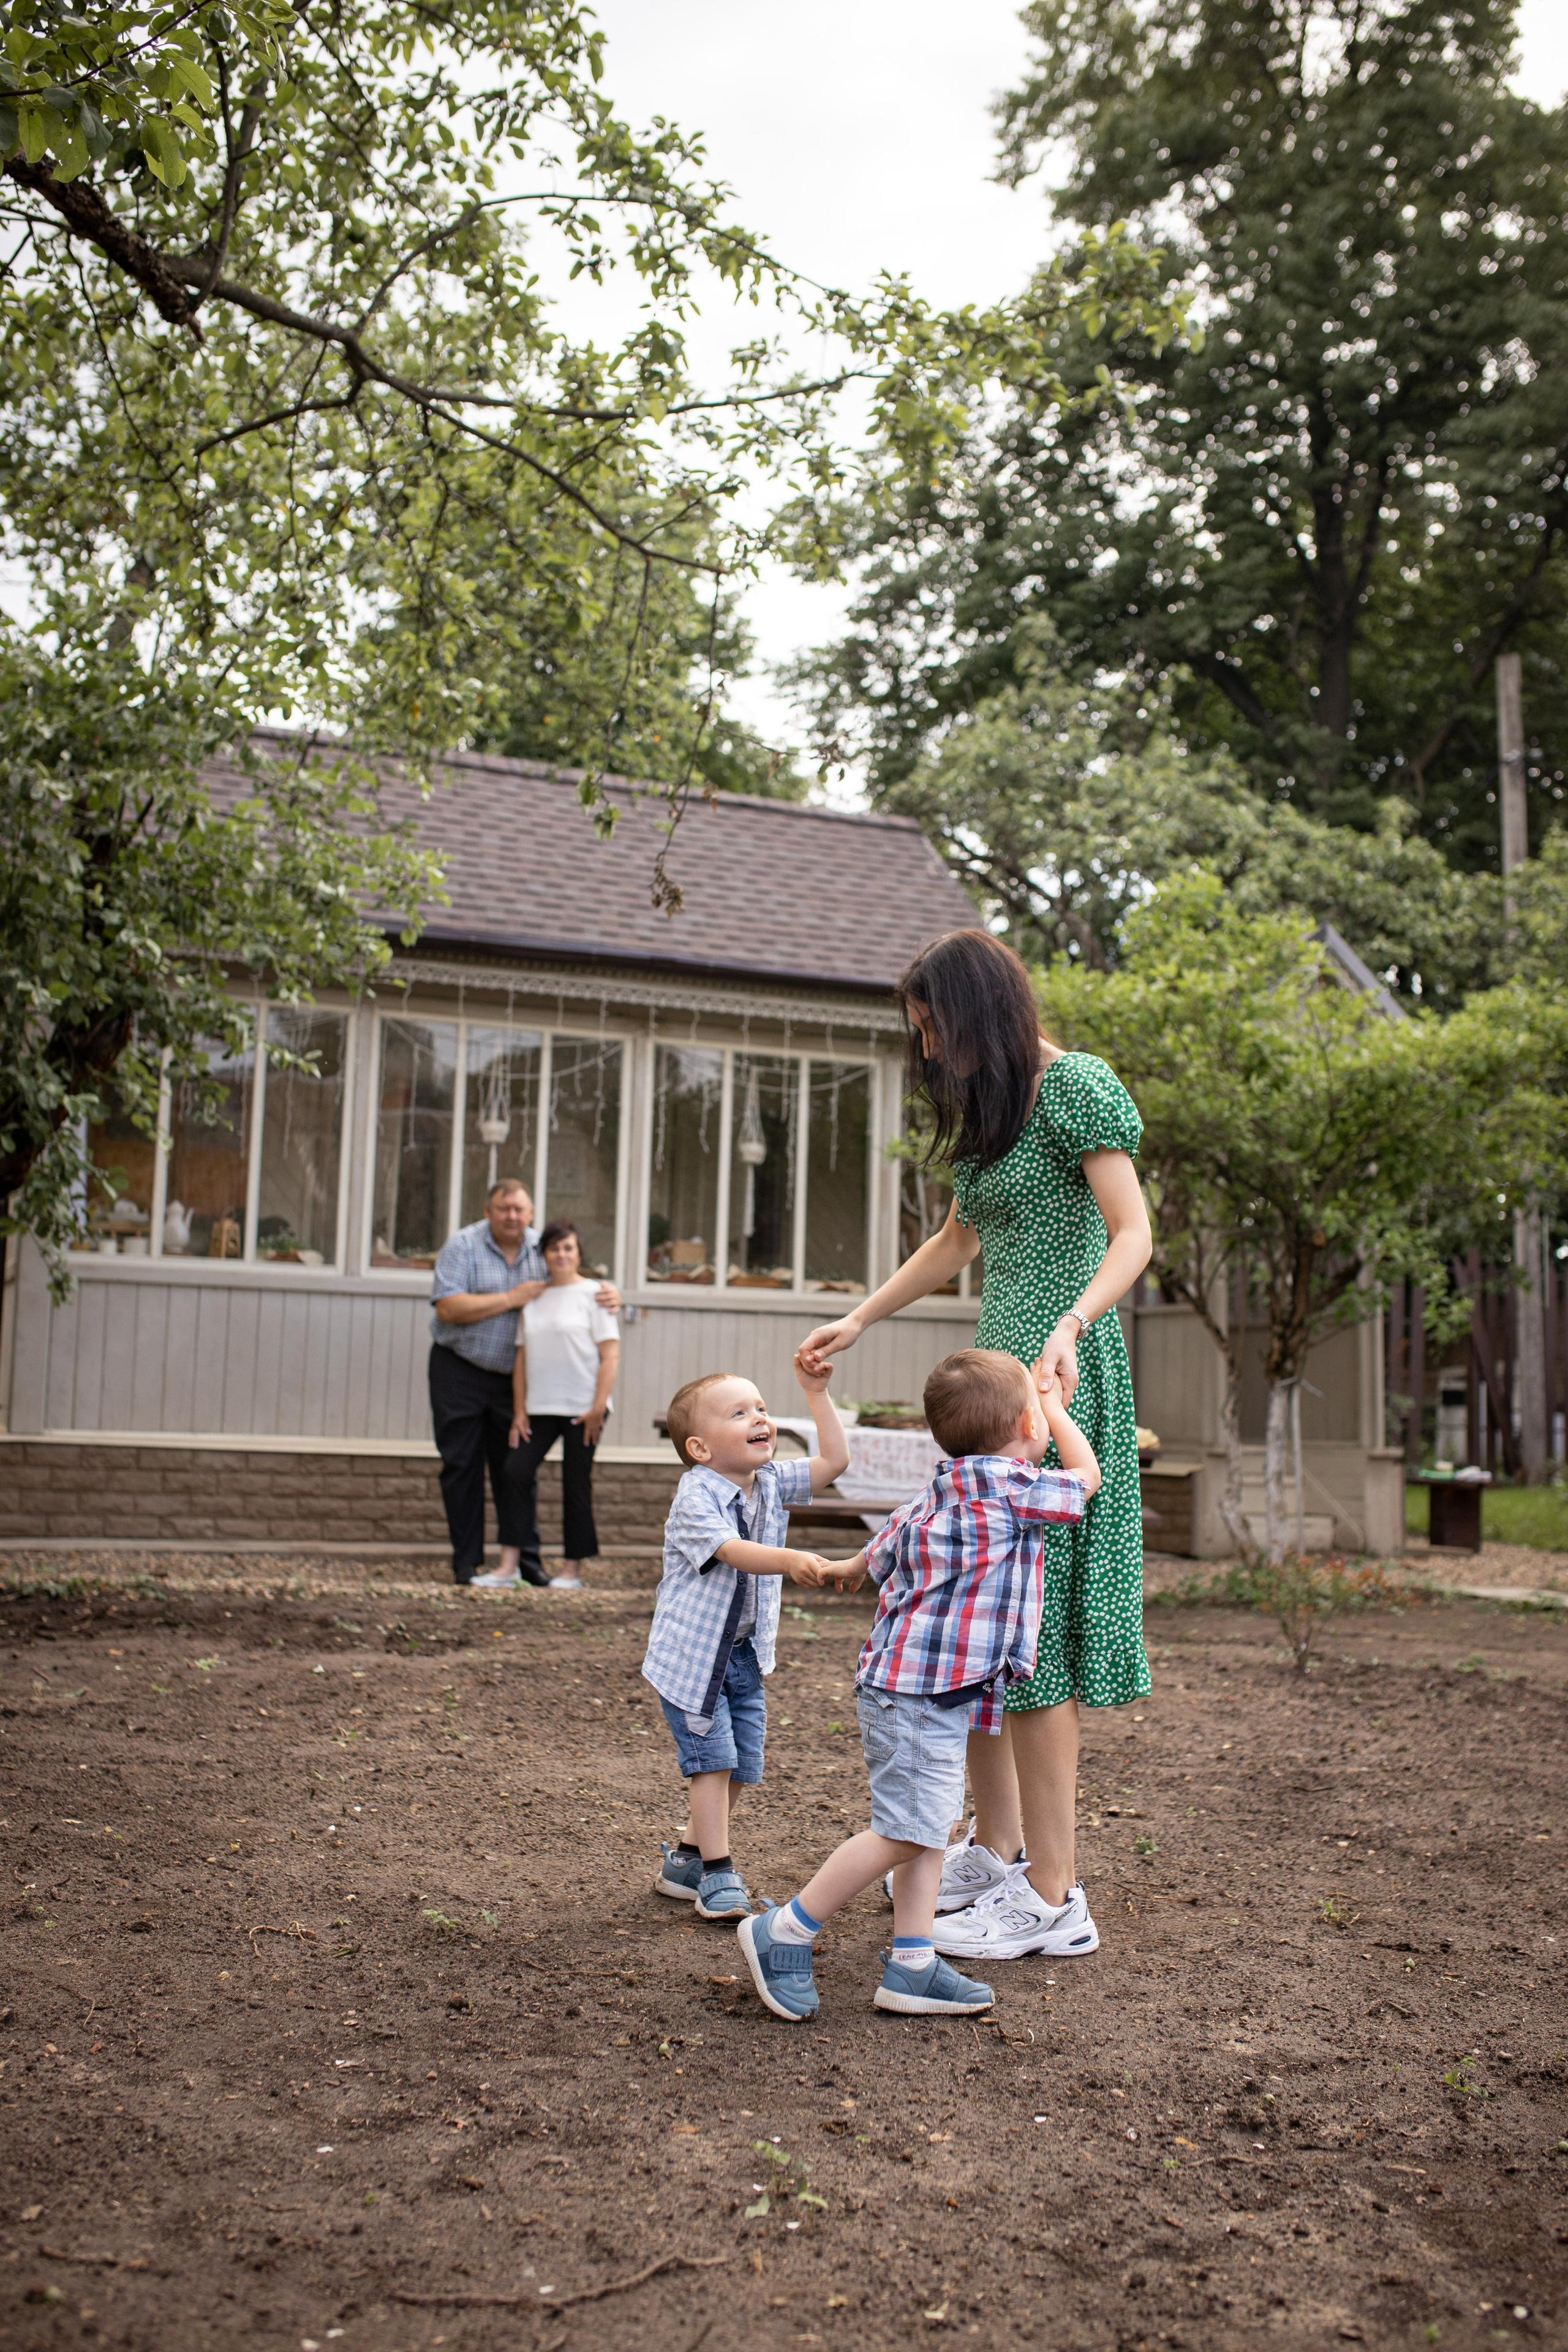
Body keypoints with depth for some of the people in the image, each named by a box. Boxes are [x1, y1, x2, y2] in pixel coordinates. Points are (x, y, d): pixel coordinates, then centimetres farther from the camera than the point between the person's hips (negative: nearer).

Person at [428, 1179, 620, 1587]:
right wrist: (511, 1299, -20)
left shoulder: (542, 1250, 4)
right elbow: (448, 1308, -20)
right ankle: (467, 1562, 6)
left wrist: (611, 1294, -13)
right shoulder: (462, 1245, -9)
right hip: (460, 1370, -3)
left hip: (514, 1375, 3)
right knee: (462, 1466, 0)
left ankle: (513, 1556, 0)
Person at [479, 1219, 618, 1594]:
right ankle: (519, 1562, 1)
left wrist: (598, 1407, -13)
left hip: (582, 1407, -4)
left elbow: (610, 1355, -5)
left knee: (575, 1484, 1)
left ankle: (573, 1568, 10)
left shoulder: (592, 1294, 0)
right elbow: (522, 1357, 14)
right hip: (540, 1407, 4)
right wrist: (519, 1410, 7)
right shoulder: (533, 1299, 13)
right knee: (518, 1472, -5)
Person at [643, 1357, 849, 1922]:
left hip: (745, 1653, 7)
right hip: (691, 1654, -7)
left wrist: (816, 1393, -1)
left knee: (742, 1765, 10)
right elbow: (734, 1552, -34)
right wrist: (791, 1561, -51)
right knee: (713, 1759, -9)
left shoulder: (771, 1483, 2)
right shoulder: (695, 1497, -20)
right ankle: (716, 1876, 2)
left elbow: (834, 1460, 3)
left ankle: (685, 1863, 26)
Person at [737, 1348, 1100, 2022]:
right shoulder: (1015, 1491, -12)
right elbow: (1086, 1475, 5)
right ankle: (784, 1933, -1)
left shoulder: (940, 1496, 15)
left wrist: (850, 1568, 53)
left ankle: (913, 1966, 13)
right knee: (906, 1829, -9)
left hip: (908, 1682, 10)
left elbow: (886, 1546, 31)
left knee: (928, 1829, 11)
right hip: (922, 1693, -10)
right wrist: (1056, 1409, 21)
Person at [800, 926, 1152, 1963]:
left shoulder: (1076, 1087, -8)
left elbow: (1134, 1234, -17)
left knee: (1033, 1618, -9)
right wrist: (859, 1319, 30)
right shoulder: (992, 1111, 19)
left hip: (1058, 1375, -9)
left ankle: (1054, 1897, -4)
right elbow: (957, 1242, 30)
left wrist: (1069, 1325, -33)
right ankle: (996, 1850, 20)